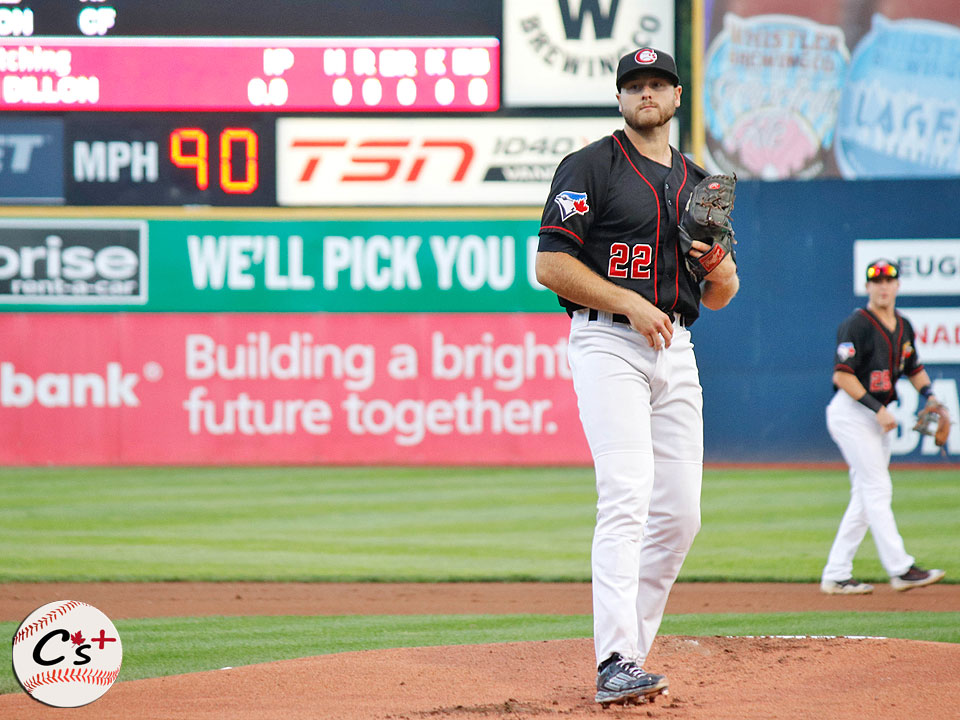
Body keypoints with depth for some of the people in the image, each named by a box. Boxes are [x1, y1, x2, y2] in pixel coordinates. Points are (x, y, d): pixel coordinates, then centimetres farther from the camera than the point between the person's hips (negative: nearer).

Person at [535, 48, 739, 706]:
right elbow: (550, 264, -8)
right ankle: (616, 664, -25)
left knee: (681, 513, 3)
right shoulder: (591, 168, 0)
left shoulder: (697, 184, 18)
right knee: (626, 498, -19)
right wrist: (629, 302, -15)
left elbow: (721, 296, 20)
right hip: (608, 346, -7)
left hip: (676, 352, 7)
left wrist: (719, 265, -3)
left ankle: (630, 646, 16)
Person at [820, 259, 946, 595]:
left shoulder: (903, 327, 12)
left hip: (878, 414, 9)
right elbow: (843, 375, -19)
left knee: (866, 498, 6)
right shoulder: (857, 325, -13)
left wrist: (929, 395, 7)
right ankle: (901, 569, -16)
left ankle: (835, 575, 9)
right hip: (851, 413, -9)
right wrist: (877, 408, -21)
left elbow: (913, 367, 25)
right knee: (877, 490, -12)